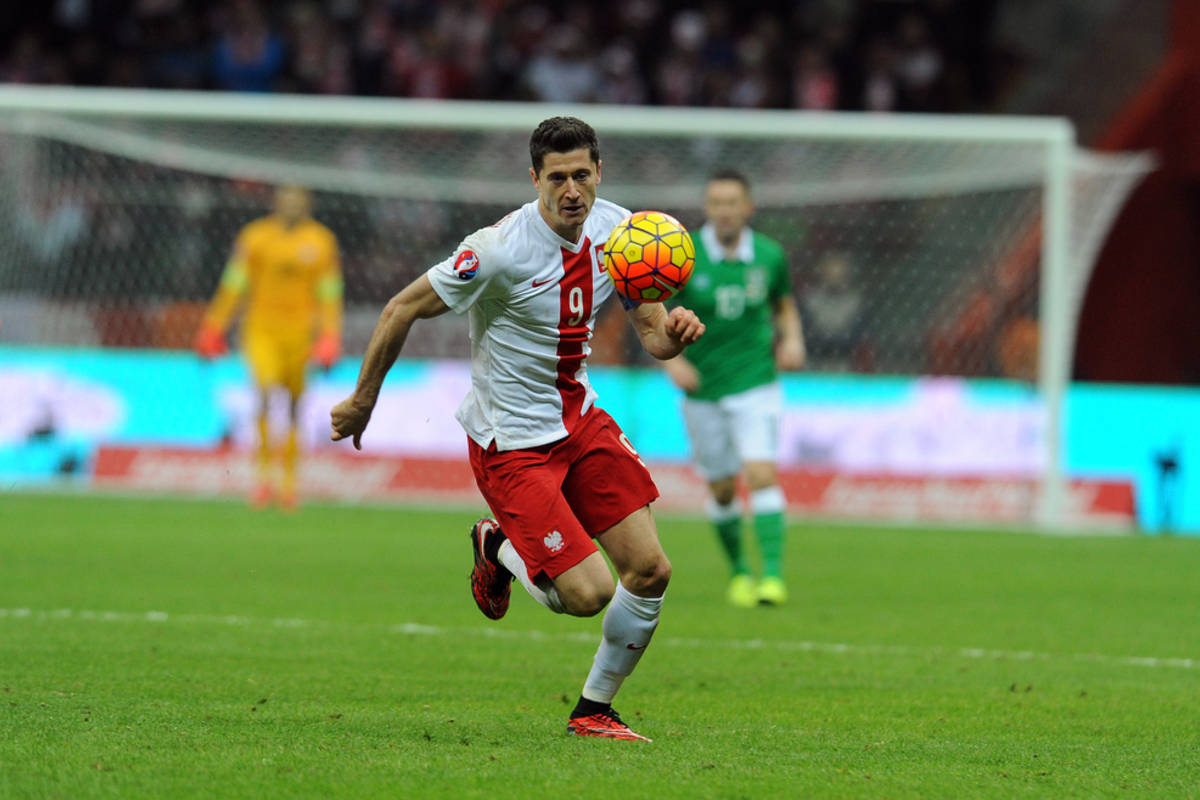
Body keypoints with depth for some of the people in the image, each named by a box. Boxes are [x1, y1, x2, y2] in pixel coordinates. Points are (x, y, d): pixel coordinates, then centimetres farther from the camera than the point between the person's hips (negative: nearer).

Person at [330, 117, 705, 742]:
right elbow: (402, 310, -13)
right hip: (510, 442, -6)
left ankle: (592, 711, 18)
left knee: (650, 572, -3)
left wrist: (674, 332, -21)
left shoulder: (619, 231, -3)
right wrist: (362, 402, -5)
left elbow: (651, 335, 4)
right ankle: (499, 549, 19)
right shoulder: (501, 250, -23)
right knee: (589, 592, -14)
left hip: (579, 420, 6)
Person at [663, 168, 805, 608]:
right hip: (701, 387, 1)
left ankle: (772, 573, -19)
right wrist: (671, 359, -16)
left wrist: (792, 340, -5)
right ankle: (738, 569, 31)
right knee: (721, 489, 9)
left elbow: (784, 304, 15)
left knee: (761, 473, -18)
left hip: (756, 385, -1)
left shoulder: (769, 255, -4)